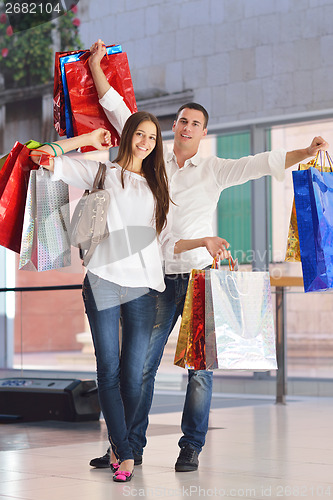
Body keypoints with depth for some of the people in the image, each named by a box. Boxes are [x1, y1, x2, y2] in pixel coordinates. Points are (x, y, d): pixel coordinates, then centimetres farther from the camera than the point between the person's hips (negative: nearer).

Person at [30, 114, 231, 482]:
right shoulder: (102, 172, 14)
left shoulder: (155, 186, 23)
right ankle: (124, 453, -2)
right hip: (104, 281, -3)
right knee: (109, 370, -6)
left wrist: (203, 242, 5)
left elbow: (164, 243, 18)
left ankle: (120, 446, 12)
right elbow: (45, 157, 7)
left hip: (144, 286, 3)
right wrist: (89, 139, 9)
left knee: (134, 374, 0)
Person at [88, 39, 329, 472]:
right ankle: (130, 445, 8)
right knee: (141, 363, 0)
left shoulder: (215, 170, 7)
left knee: (200, 366, -2)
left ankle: (191, 447, 7)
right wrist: (95, 64, 12)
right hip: (159, 278, 1)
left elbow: (262, 163, -2)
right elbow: (119, 113, 12)